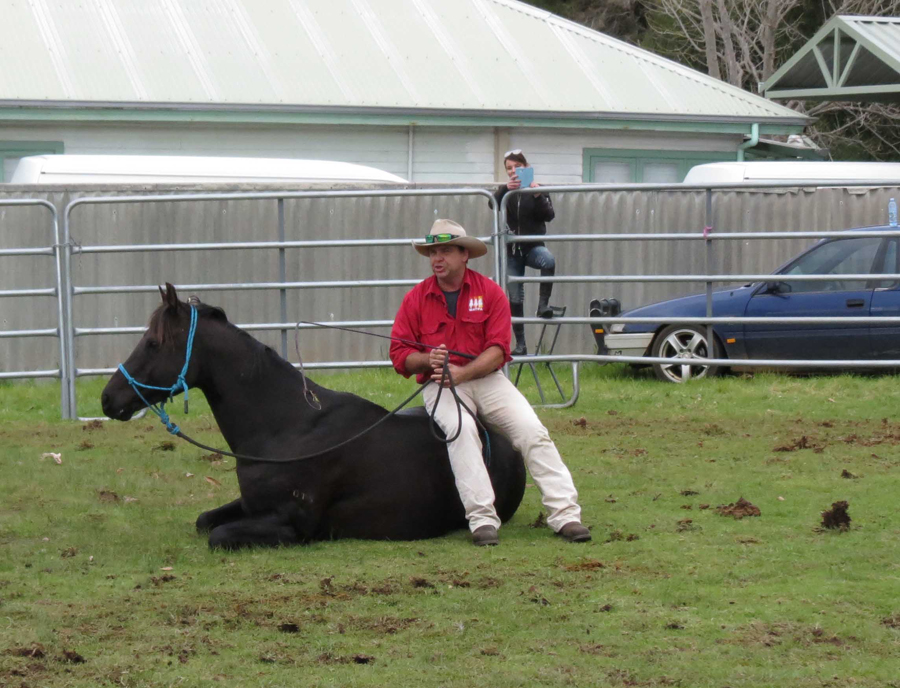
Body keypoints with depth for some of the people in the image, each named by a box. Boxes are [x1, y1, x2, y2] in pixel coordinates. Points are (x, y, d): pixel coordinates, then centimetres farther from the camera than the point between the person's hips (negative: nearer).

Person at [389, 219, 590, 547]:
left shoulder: (490, 292, 0)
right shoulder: (416, 299, 3)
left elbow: (498, 350, -7)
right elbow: (399, 353, 2)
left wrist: (462, 372, -21)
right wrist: (428, 360, -19)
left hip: (486, 379, 1)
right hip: (439, 384, -1)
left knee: (532, 430, -17)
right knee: (460, 428, -32)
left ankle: (565, 513, -18)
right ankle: (482, 518, -33)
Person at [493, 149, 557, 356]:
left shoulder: (537, 190, 4)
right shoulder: (505, 191, 6)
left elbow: (549, 215, -8)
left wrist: (538, 197, -25)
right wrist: (506, 189, -36)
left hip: (533, 246, -1)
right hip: (511, 250, 1)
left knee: (548, 261, -37)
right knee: (515, 298, 0)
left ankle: (543, 304, -30)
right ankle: (520, 344, 7)